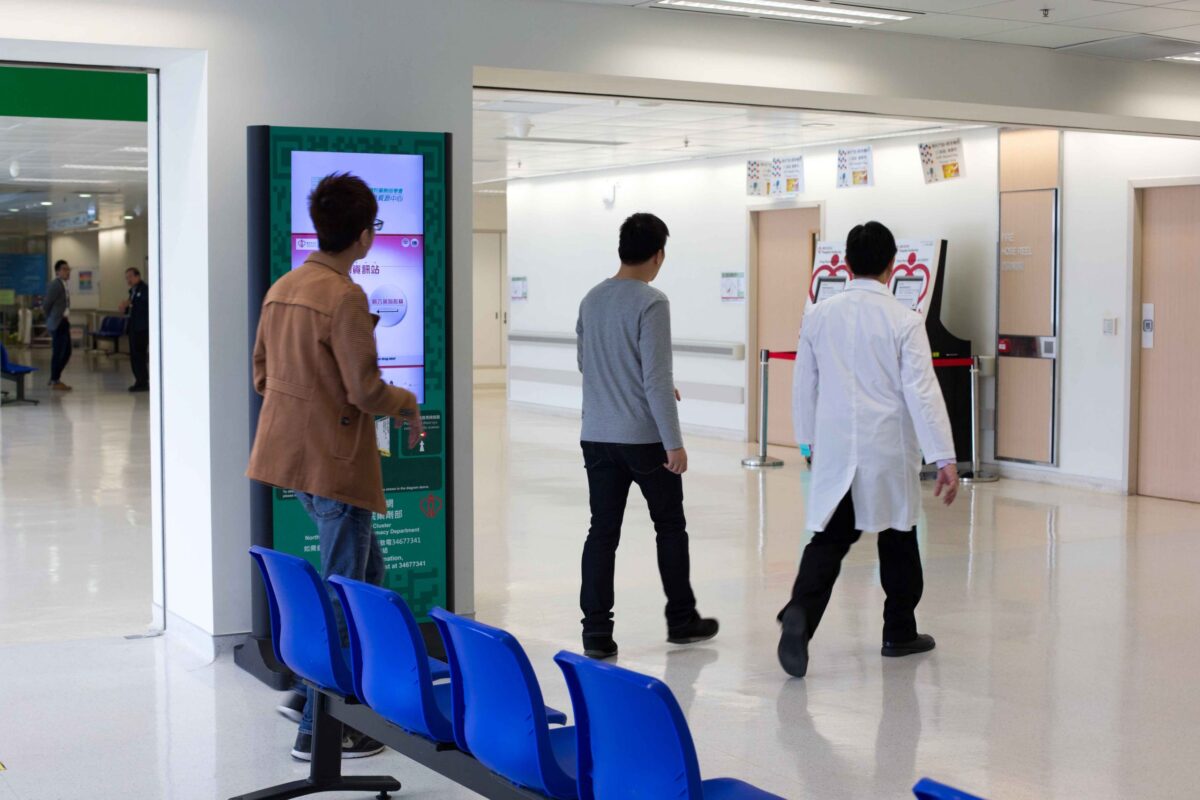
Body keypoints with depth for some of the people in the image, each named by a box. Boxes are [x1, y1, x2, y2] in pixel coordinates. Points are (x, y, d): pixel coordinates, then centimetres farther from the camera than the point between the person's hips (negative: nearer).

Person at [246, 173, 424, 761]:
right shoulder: (344, 297, -18)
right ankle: (317, 729, 8)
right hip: (335, 461, -9)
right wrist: (406, 403, 0)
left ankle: (310, 693, 26)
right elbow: (367, 392, -20)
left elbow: (261, 376, 15)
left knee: (365, 571, 21)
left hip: (293, 453, 9)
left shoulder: (282, 288, 9)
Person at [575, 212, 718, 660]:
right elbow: (657, 377, -18)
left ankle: (596, 631, 2)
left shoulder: (592, 300, 7)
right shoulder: (650, 303, -14)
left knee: (602, 531, 6)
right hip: (644, 438, -5)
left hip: (597, 437, 5)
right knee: (670, 526, 12)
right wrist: (674, 442, -14)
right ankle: (682, 620, 23)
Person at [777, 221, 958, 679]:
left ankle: (800, 614, -20)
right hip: (889, 451, -2)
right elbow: (922, 391, -13)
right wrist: (944, 458, -11)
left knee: (829, 538, 3)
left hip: (835, 451, 2)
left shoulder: (819, 316, 2)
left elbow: (804, 386, 8)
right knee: (897, 539, 14)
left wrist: (809, 440, 21)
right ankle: (899, 632, 24)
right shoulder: (904, 321, -9)